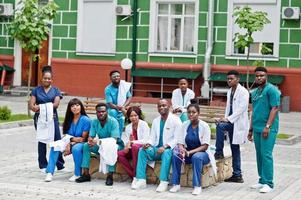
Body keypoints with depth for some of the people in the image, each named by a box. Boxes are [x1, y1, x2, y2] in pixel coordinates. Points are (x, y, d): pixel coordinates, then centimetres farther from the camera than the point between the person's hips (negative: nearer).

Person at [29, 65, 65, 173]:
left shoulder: (55, 90, 8)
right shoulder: (36, 90, 9)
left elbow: (56, 104, -6)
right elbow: (31, 105, 1)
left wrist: (40, 106, -14)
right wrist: (37, 108, -20)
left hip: (52, 117, 0)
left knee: (57, 140, -5)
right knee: (42, 141, 4)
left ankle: (60, 165, 5)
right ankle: (43, 166, 12)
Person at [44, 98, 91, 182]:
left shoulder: (86, 120, -10)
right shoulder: (69, 120, 8)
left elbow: (83, 139, -9)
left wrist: (71, 139, -11)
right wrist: (68, 145, -15)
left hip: (81, 144, -5)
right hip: (70, 143, 5)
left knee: (76, 148, -39)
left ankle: (77, 174, -22)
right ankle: (50, 172, -21)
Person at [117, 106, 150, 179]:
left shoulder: (143, 124, -6)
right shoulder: (128, 127, 11)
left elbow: (145, 140, -15)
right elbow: (125, 141, 6)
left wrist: (132, 142, -20)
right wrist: (127, 146, -18)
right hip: (132, 150, 6)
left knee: (135, 146, -38)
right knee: (119, 154, -21)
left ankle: (136, 175, -31)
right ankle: (132, 175, -17)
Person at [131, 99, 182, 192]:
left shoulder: (175, 120, -5)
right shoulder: (155, 121, 15)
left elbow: (177, 139, -13)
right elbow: (152, 137, 15)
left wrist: (165, 147, -26)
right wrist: (148, 144, -9)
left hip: (169, 149, -5)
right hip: (157, 148, 5)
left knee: (166, 153, -38)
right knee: (142, 150, -19)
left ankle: (164, 182, -38)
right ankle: (141, 180, -24)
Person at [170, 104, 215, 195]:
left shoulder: (204, 126, -11)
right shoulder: (185, 125, 1)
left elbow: (205, 146, -14)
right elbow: (180, 142, 1)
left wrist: (190, 152, -27)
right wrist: (182, 150, -24)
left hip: (202, 153, -4)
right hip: (188, 152, 4)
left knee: (197, 157, -37)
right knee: (175, 155, -26)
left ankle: (197, 186, -31)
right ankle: (176, 184, -20)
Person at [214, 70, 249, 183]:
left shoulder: (243, 92, -9)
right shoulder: (230, 92, 16)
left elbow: (241, 108, -18)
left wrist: (229, 119, -23)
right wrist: (225, 118, 4)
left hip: (238, 123, -8)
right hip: (231, 122, 8)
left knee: (220, 126, -29)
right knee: (234, 149, 7)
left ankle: (219, 153, -17)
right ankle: (237, 175, 11)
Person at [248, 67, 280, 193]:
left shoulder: (271, 90, -7)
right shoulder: (254, 92, 17)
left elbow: (275, 108, -13)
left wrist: (267, 126, -19)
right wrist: (251, 129, 21)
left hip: (267, 129, -8)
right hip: (257, 129, 8)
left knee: (266, 154, -10)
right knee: (259, 155, 10)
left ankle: (268, 183, -7)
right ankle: (262, 181, 18)